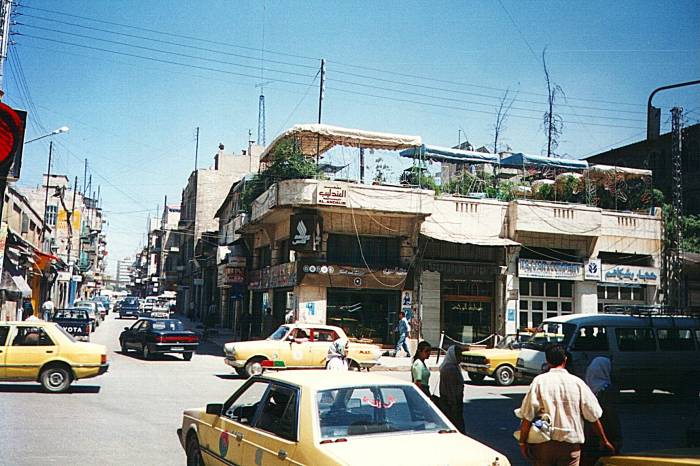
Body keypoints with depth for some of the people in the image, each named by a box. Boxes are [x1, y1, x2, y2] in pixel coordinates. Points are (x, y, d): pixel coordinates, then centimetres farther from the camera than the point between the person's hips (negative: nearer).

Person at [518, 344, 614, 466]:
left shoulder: (539, 381, -6)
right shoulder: (577, 382, -2)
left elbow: (527, 417, -9)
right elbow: (594, 417, 4)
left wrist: (522, 442, 0)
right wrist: (604, 441, 17)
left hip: (544, 443, 0)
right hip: (571, 443, 0)